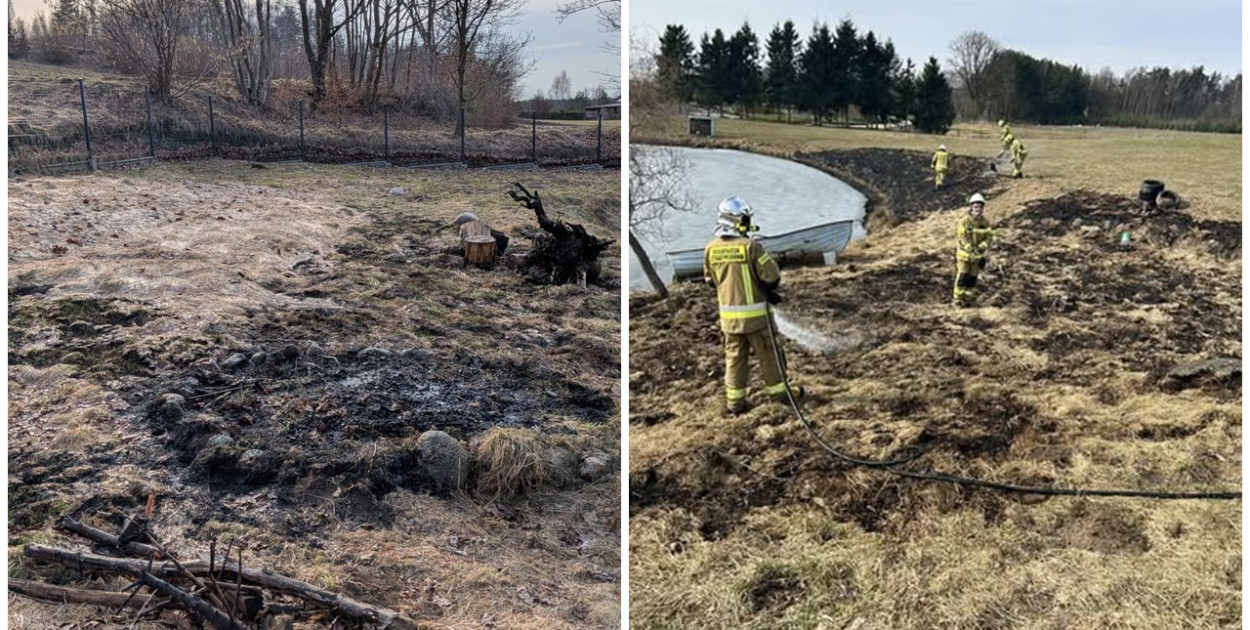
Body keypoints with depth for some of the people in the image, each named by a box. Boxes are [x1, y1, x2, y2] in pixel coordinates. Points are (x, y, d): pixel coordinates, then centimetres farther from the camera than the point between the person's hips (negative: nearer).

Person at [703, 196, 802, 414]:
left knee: (734, 357, 13)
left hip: (728, 314, 4)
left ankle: (735, 401, 17)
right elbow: (772, 278, -12)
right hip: (755, 313, -4)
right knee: (768, 354, 12)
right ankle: (778, 391, 25)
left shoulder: (710, 249, -3)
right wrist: (767, 289, 9)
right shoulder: (750, 246, -18)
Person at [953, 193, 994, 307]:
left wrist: (981, 247, -18)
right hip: (964, 253, -4)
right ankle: (958, 300, 1)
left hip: (978, 254, 4)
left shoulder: (985, 223, 1)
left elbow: (989, 236, 1)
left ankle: (969, 300, 18)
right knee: (962, 277, -6)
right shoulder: (964, 221, -13)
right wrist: (972, 251, -24)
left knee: (972, 278, 9)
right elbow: (962, 238, -16)